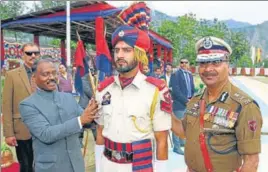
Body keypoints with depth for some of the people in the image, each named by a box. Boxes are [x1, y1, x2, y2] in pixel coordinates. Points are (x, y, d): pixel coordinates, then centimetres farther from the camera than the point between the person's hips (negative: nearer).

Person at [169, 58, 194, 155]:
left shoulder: (190, 75, 15)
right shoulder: (175, 75, -8)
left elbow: (192, 89, 19)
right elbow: (176, 90, -16)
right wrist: (185, 100, -16)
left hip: (189, 103, 7)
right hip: (179, 103, -7)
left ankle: (181, 141, 32)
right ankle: (176, 147, 4)